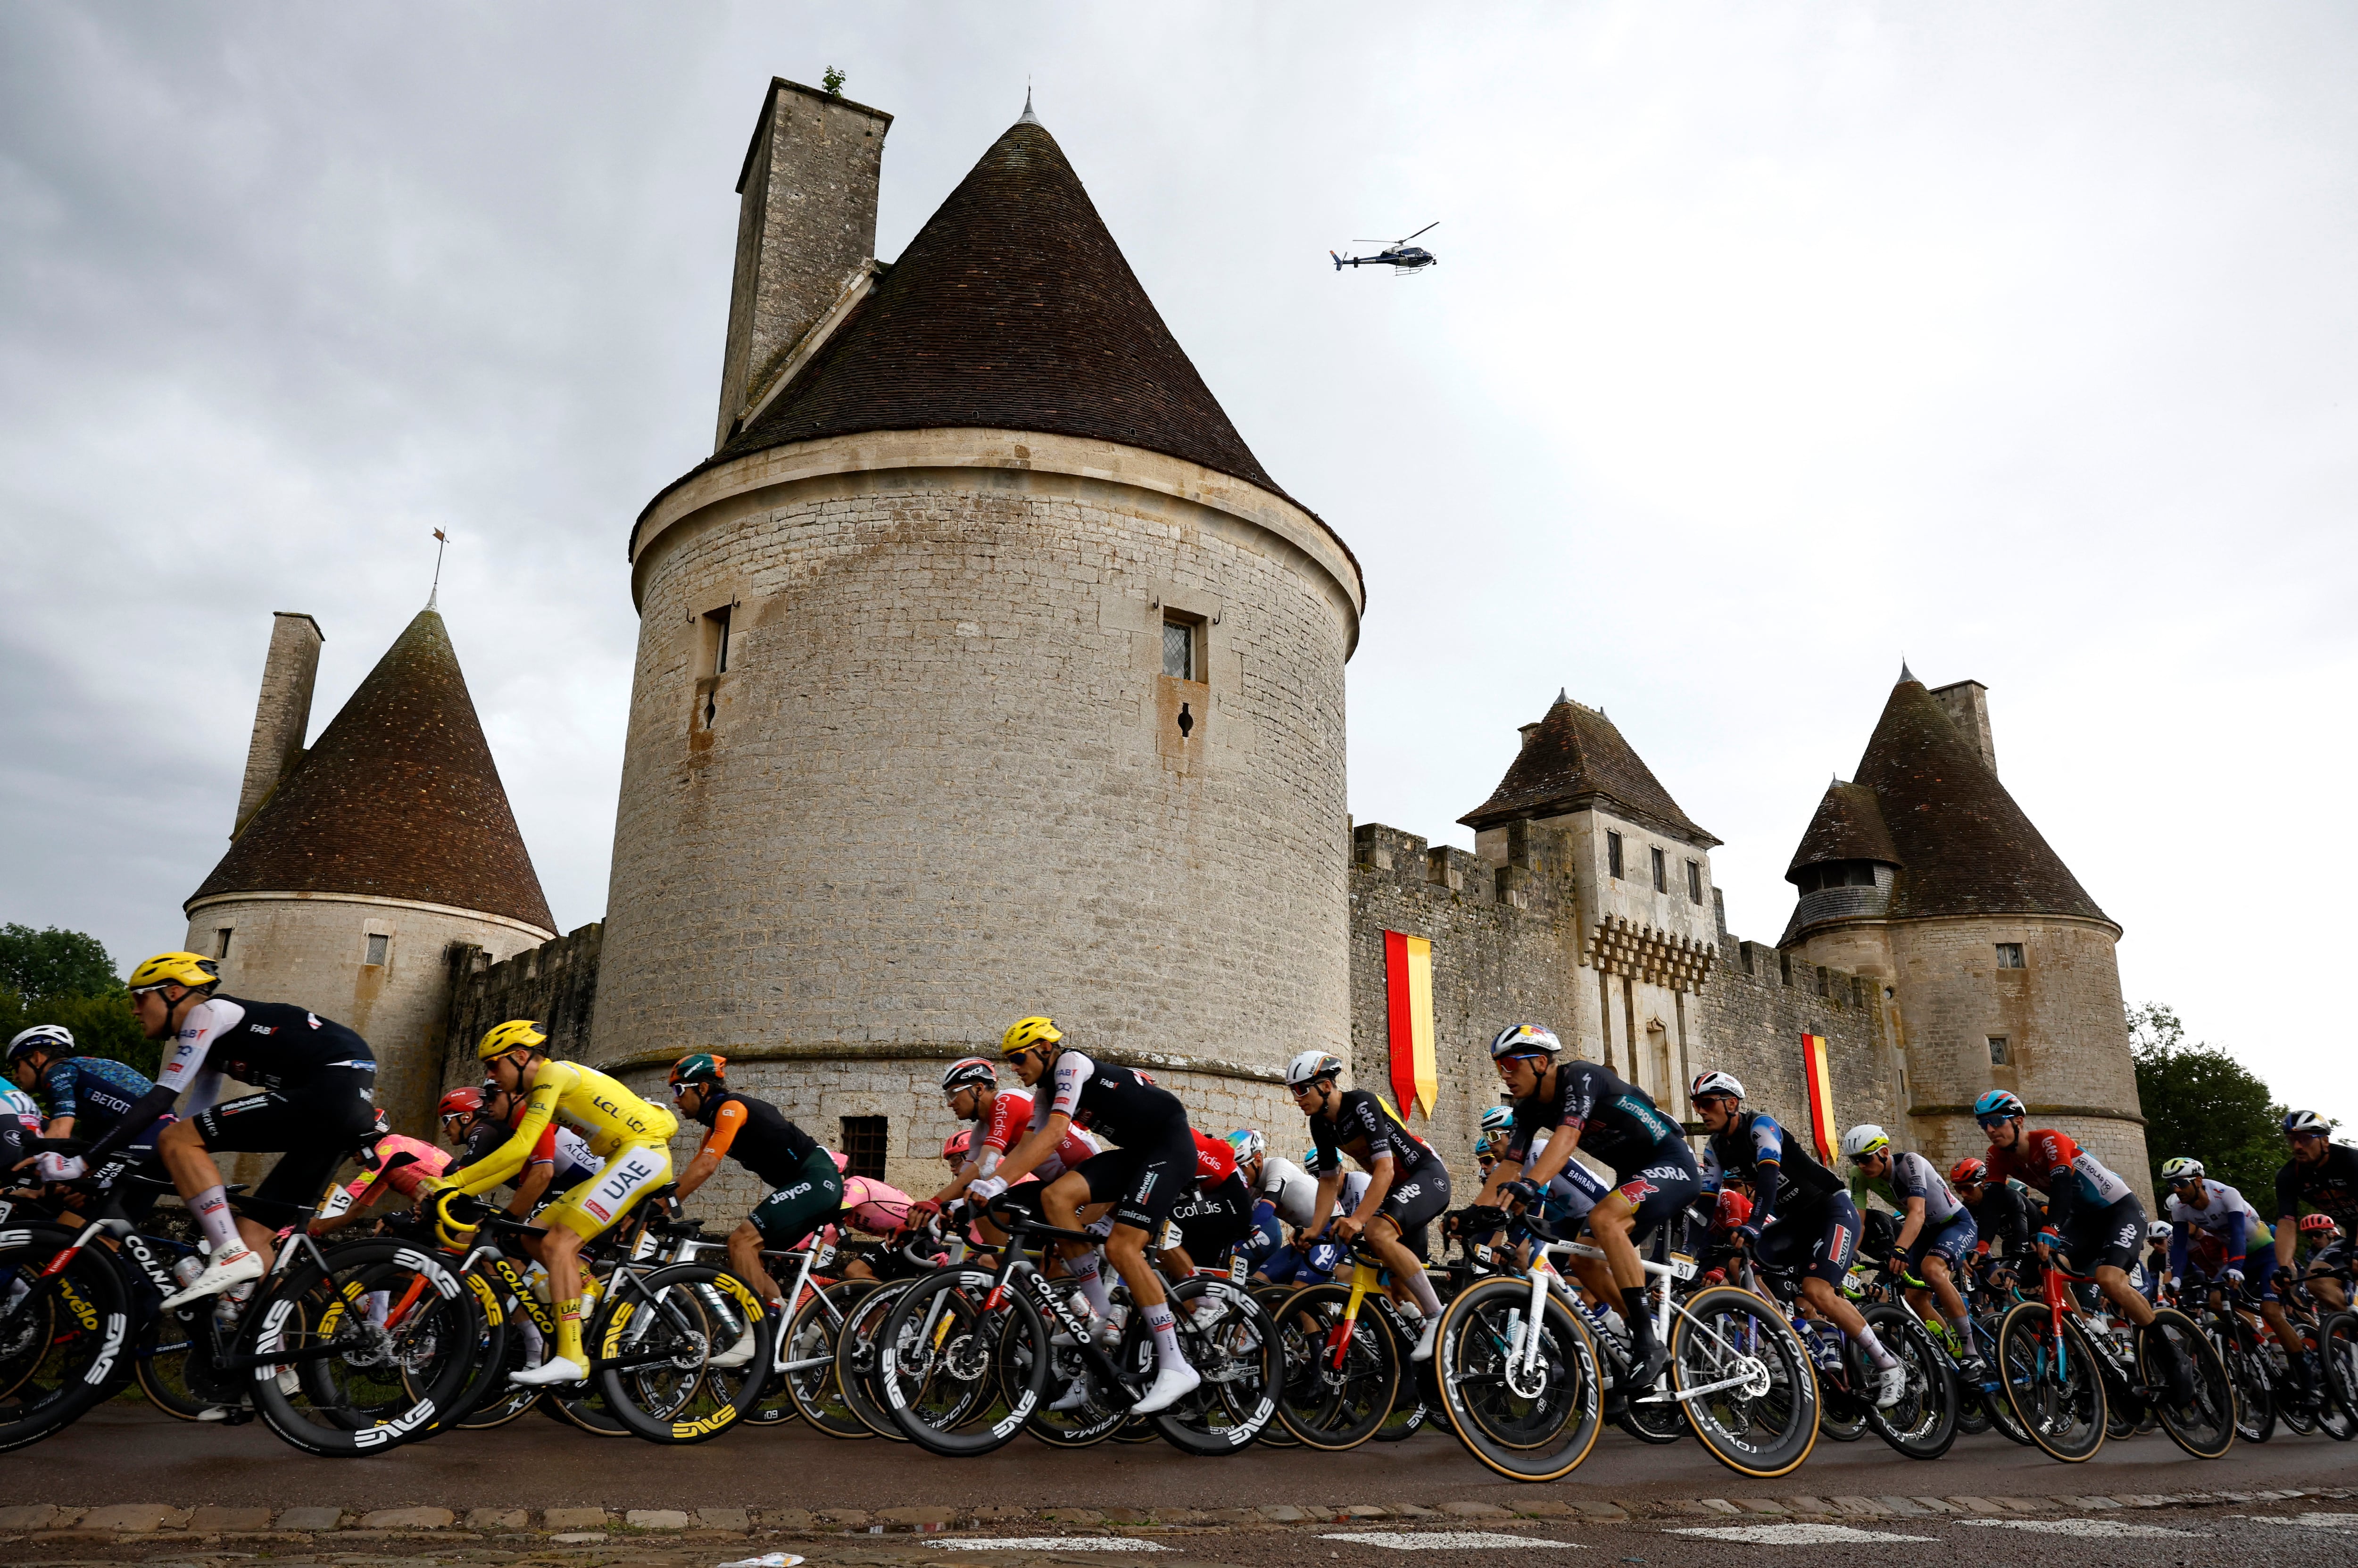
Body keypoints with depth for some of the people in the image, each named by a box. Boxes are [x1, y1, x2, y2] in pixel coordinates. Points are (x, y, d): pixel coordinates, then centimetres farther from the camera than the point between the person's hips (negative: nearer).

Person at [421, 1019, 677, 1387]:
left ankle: (571, 1357, -20)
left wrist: (454, 1182, -13)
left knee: (559, 1243, -17)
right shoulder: (540, 1093, 21)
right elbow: (517, 1159, 19)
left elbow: (519, 1149, -16)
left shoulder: (553, 1074, -8)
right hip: (625, 1161, 10)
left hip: (643, 1152, -10)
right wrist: (459, 1191, 10)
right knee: (539, 1239, 9)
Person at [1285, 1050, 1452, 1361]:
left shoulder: (1362, 1104, -24)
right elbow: (1329, 1180, 9)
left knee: (1378, 1233, -32)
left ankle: (1440, 1319, -24)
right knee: (1399, 1283, 7)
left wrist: (1357, 1219, -41)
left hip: (1428, 1175, -9)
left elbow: (1385, 1169, -32)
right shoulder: (1321, 1124, 1)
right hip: (1397, 1187, 9)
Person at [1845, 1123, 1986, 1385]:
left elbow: (1917, 1212, -43)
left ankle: (1972, 1357, -25)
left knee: (1931, 1270, -33)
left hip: (1957, 1223, -7)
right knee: (1914, 1297, -6)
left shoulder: (1910, 1162, -31)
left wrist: (1900, 1250, -58)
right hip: (1926, 1231, 7)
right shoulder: (1861, 1176, -15)